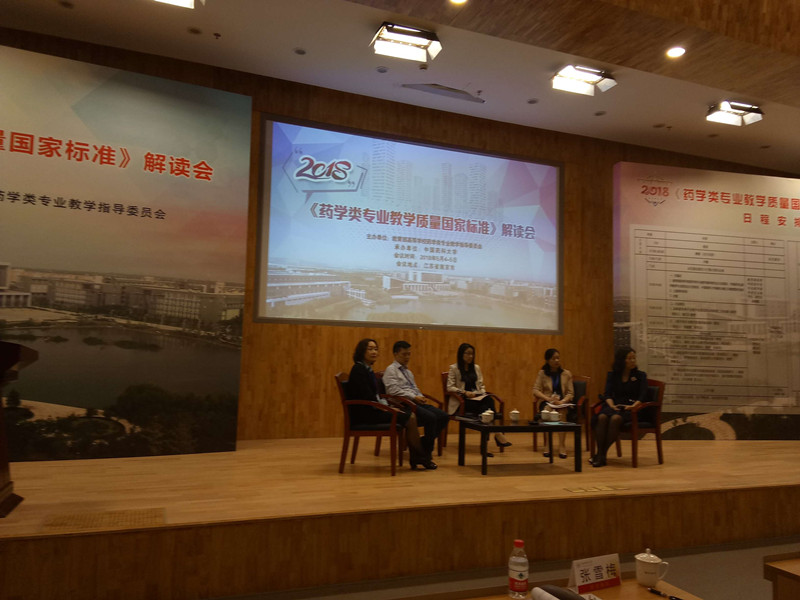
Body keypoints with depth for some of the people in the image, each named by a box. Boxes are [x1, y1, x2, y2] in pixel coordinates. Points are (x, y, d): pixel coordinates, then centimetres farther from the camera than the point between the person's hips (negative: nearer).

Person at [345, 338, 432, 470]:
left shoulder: (367, 369, 15)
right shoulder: (359, 369, -14)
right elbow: (367, 397, -20)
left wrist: (386, 406, 3)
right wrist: (385, 408, -10)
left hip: (371, 410, 10)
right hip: (364, 414, -10)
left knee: (411, 416, 0)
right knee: (409, 418, -13)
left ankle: (415, 459, -2)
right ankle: (419, 458, -1)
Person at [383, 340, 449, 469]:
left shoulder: (408, 371, 28)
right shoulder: (391, 370, 1)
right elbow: (393, 390, -13)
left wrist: (421, 397, 6)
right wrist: (414, 397, -14)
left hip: (416, 402, 9)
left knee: (444, 416, -10)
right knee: (431, 418, -29)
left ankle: (424, 445, -3)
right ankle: (426, 455, -15)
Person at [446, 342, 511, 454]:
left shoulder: (476, 368, 22)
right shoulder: (454, 368, 6)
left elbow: (481, 385, 21)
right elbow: (450, 387, -2)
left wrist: (483, 393, -3)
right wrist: (464, 392, -16)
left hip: (478, 397, 5)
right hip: (462, 400, -5)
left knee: (490, 400, -32)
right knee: (485, 407, -33)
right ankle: (497, 434, -30)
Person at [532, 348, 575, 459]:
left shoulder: (566, 374, 10)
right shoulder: (542, 373, 7)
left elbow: (570, 393, 3)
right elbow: (536, 391, -1)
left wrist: (562, 401, -18)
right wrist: (549, 399, -18)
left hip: (563, 402, 1)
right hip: (547, 402, -1)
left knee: (562, 411, -34)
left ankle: (562, 445, -32)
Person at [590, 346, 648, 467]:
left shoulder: (640, 375, 10)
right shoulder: (612, 375, 15)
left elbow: (642, 396, 0)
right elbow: (608, 394, 6)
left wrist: (633, 406, -18)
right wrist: (611, 405, -15)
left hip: (631, 408, -2)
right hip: (614, 406, 2)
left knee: (615, 418, -36)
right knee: (602, 417, -33)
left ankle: (602, 455, -31)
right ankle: (600, 454, -36)